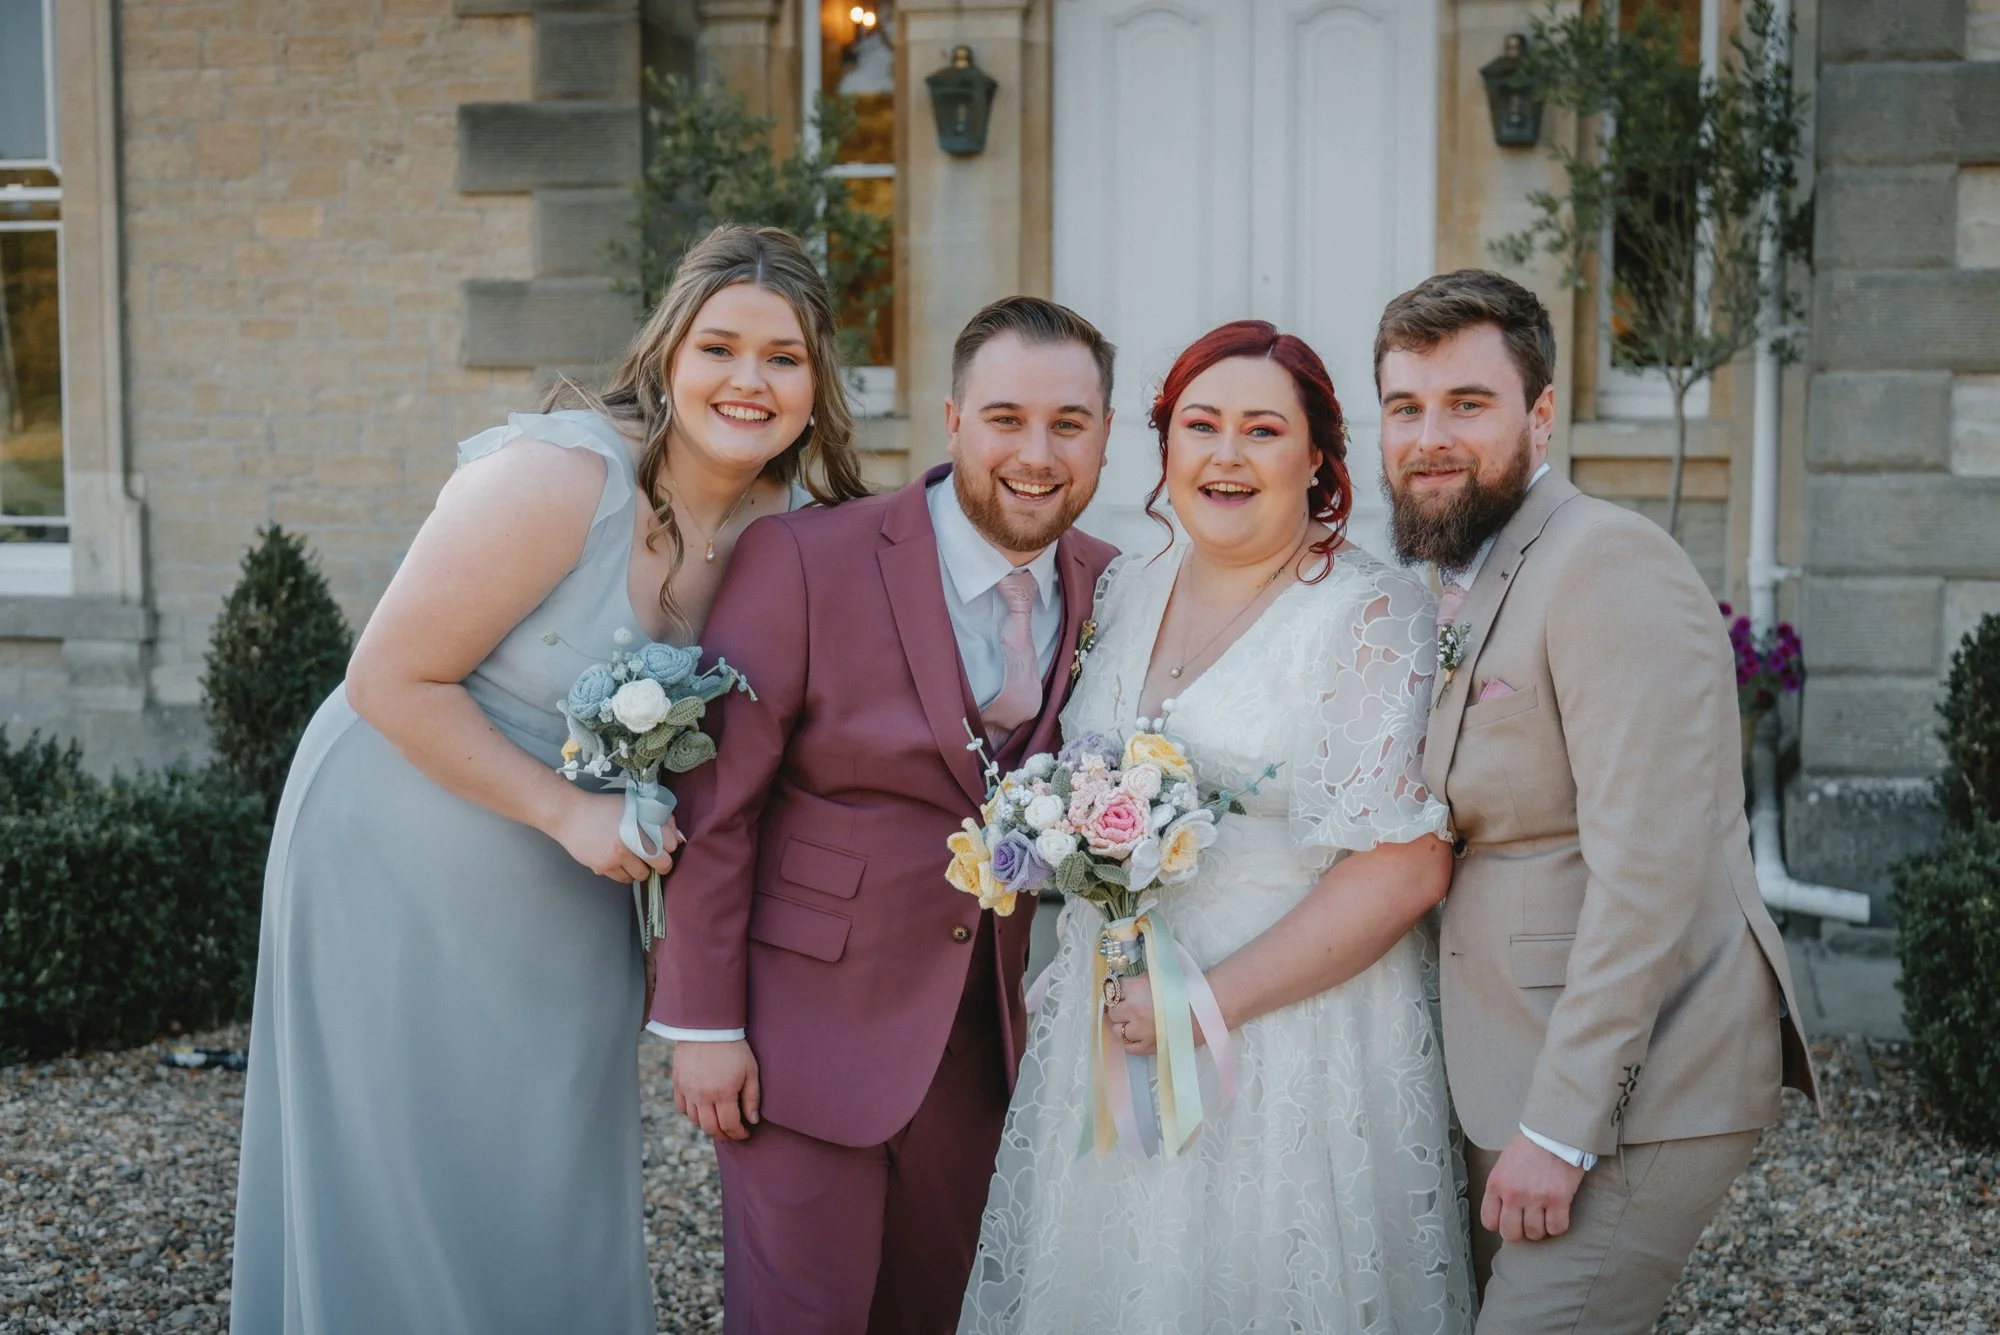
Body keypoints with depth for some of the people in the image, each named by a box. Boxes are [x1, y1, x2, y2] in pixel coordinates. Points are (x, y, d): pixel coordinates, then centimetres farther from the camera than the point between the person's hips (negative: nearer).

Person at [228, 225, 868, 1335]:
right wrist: (568, 811, -22)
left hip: (567, 897, 6)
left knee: (555, 1208, 16)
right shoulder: (558, 475, -24)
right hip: (405, 857, -5)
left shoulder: (789, 522, -5)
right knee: (407, 1208, 7)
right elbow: (392, 680, -22)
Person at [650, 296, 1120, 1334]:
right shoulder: (801, 561, -15)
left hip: (994, 1039, 5)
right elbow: (716, 806, -12)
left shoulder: (1112, 589, -1)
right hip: (809, 1024, -4)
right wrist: (702, 1022, -11)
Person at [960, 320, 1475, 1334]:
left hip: (1291, 1048, -5)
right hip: (1114, 1023, 6)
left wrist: (1215, 1001, -19)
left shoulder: (1373, 614, -12)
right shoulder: (1127, 592, 6)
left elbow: (1408, 868, -18)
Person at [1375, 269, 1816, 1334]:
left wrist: (1559, 1127, -21)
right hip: (1512, 1078, 9)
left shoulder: (1609, 563, -17)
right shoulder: (1455, 586, 12)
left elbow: (1647, 868, -23)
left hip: (1630, 1087, -9)